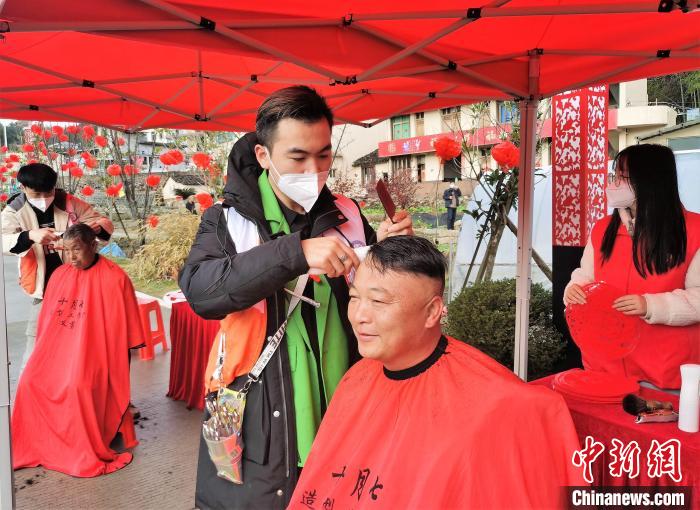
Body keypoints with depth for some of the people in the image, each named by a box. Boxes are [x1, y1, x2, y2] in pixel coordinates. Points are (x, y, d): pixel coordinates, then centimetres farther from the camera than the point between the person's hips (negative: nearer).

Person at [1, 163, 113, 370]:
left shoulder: (70, 203, -6)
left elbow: (105, 222, -3)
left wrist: (98, 226, -28)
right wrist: (30, 235, -43)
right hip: (43, 290, 0)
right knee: (36, 345, 3)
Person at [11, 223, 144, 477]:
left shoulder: (114, 278, -11)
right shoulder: (59, 275, 6)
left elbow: (122, 328, -7)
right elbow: (46, 318, 16)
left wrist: (119, 365, -4)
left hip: (91, 351, -6)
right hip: (57, 348, 6)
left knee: (78, 387, -28)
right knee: (30, 382, -13)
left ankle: (86, 452, -7)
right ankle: (38, 445, 7)